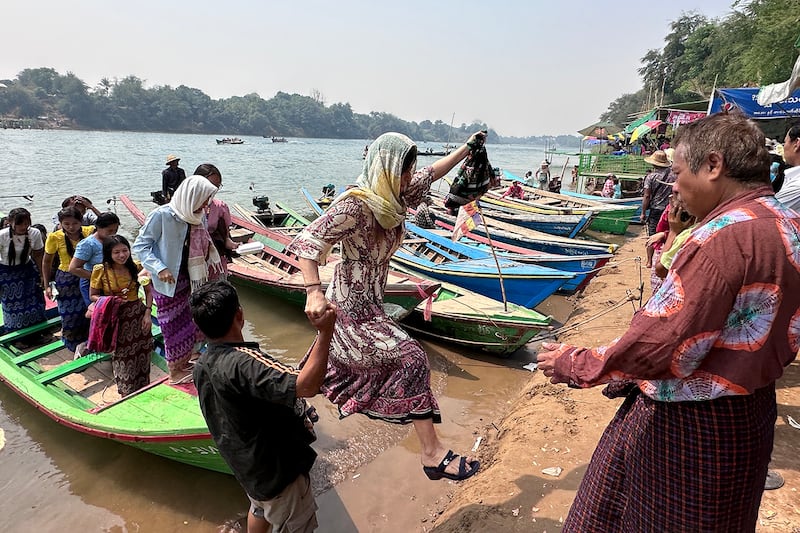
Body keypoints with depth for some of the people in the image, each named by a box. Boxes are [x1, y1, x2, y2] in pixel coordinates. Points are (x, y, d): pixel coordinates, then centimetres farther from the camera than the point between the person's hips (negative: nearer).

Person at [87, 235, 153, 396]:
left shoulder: (136, 266, -4)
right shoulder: (100, 270, -8)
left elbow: (148, 292, 3)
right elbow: (93, 296, 1)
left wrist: (147, 314, -6)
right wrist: (111, 300, -18)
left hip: (138, 315, 2)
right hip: (116, 319, -1)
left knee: (142, 357, 10)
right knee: (122, 359, 6)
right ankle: (127, 394, 27)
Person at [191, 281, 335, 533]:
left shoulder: (202, 366, -7)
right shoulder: (243, 363, -38)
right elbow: (307, 386, -49)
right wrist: (325, 333, -46)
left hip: (246, 465, 8)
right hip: (277, 470, -8)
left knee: (260, 509, 35)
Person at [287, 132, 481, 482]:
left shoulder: (393, 198, 2)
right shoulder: (355, 205, -23)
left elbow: (432, 174, 17)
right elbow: (307, 242, -28)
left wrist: (467, 147, 24)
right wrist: (313, 291, -41)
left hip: (368, 303, 10)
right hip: (350, 307, -10)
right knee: (410, 358, -15)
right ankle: (432, 454, -6)